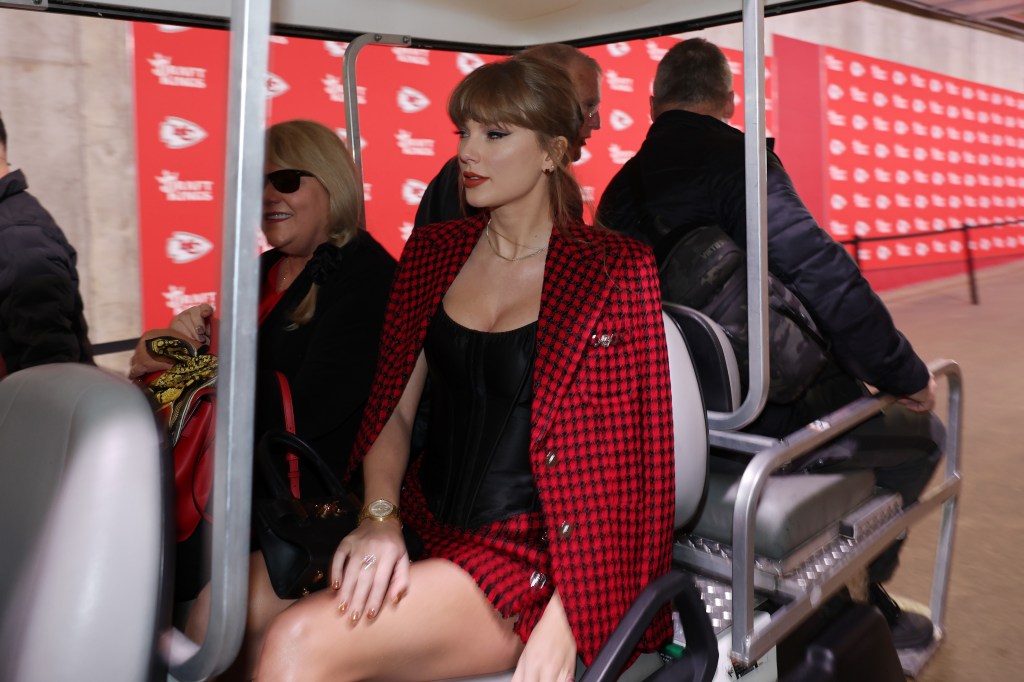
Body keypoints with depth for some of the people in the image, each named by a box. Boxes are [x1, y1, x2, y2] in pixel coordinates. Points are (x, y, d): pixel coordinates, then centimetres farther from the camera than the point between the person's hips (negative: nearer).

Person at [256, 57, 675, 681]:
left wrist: (566, 615, -15)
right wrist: (379, 516, -10)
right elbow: (395, 407, 8)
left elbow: (629, 458, -8)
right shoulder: (434, 252, 9)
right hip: (429, 530, 5)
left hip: (533, 558, -4)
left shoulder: (616, 270, -6)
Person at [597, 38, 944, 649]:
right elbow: (820, 273, -23)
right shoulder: (737, 159, -17)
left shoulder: (621, 188, 4)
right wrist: (905, 372, -11)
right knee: (923, 434, 18)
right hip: (775, 421, -8)